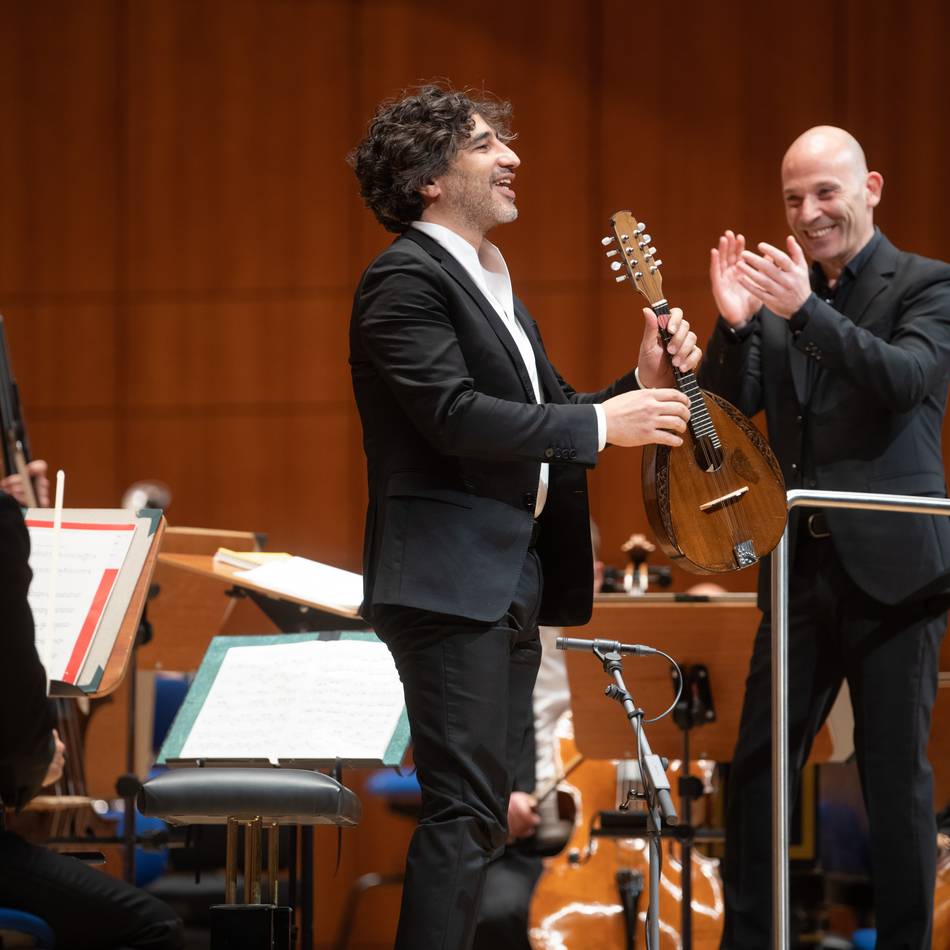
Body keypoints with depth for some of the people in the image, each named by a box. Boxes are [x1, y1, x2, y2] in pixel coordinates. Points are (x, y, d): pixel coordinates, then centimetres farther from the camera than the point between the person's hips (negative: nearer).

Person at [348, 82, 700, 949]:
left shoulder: (493, 283, 20)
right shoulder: (406, 279, -11)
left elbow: (547, 414, 19)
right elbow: (455, 415, -22)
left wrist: (642, 385, 2)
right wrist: (602, 424, -19)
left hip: (513, 583, 10)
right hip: (450, 579, -10)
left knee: (483, 811, 11)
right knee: (466, 811, -14)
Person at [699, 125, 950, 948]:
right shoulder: (782, 295, 12)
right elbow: (725, 410, 5)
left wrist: (805, 310, -28)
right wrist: (734, 325, -13)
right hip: (801, 567, 5)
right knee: (757, 766, 7)